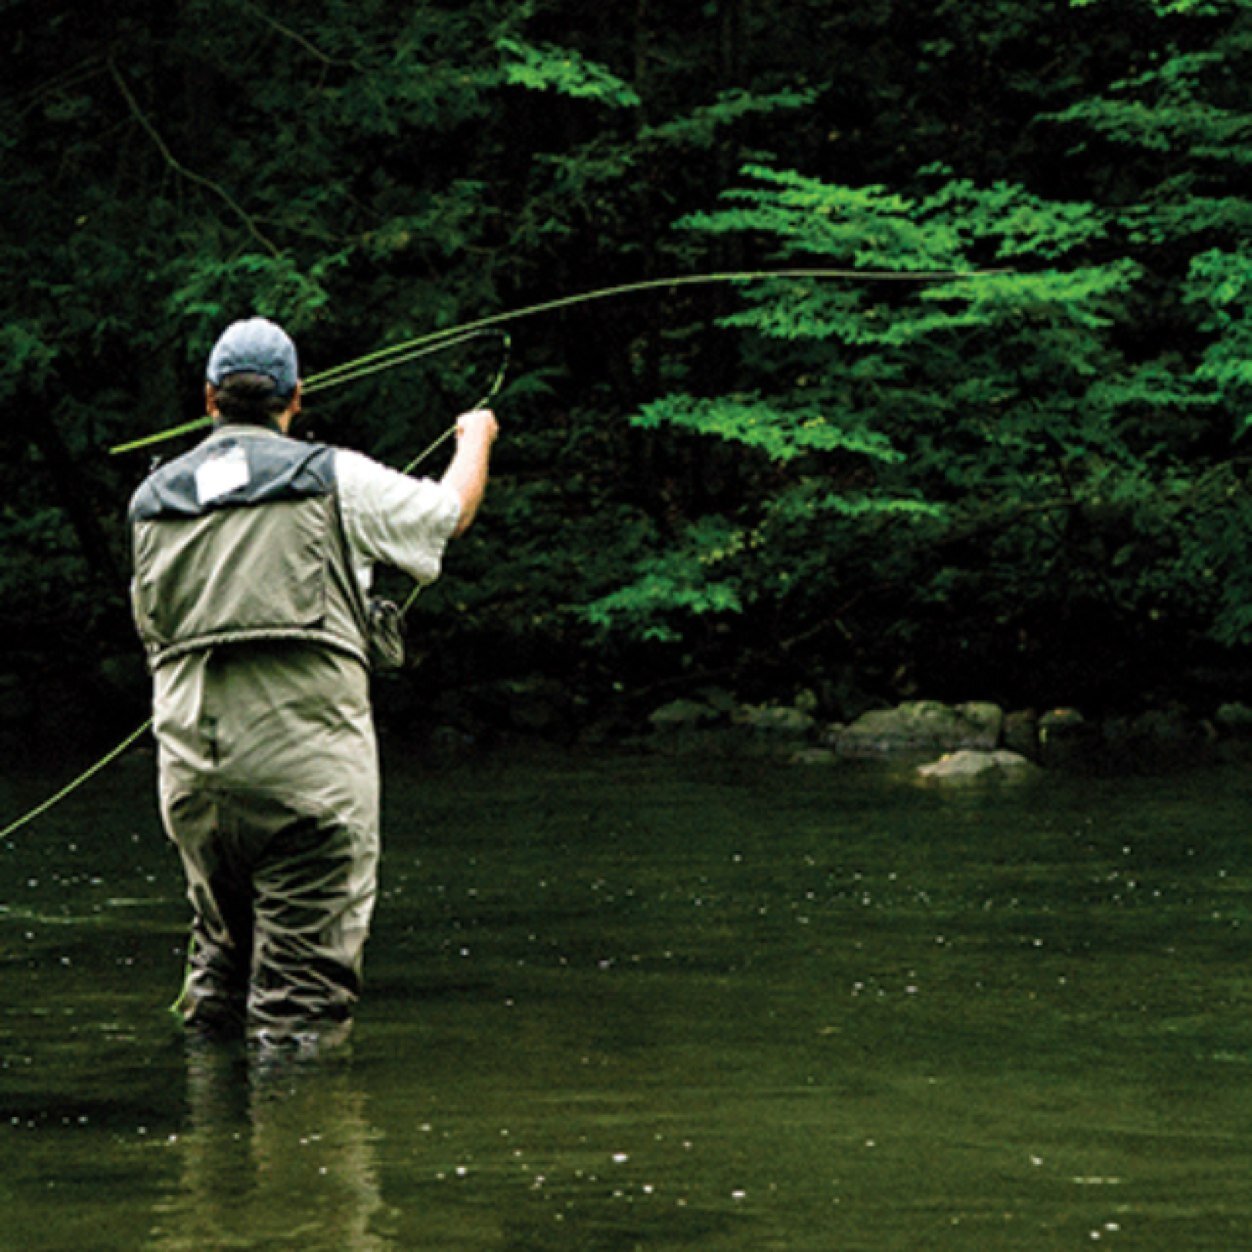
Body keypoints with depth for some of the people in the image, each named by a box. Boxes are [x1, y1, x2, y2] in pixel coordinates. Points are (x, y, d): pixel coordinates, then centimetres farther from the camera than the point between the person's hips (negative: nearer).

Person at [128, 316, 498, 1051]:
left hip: (191, 768, 5)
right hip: (308, 761, -5)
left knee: (220, 951, 19)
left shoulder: (152, 502, 11)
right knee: (304, 996, -4)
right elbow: (450, 512, 15)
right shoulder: (334, 479, -1)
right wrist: (476, 439, 37)